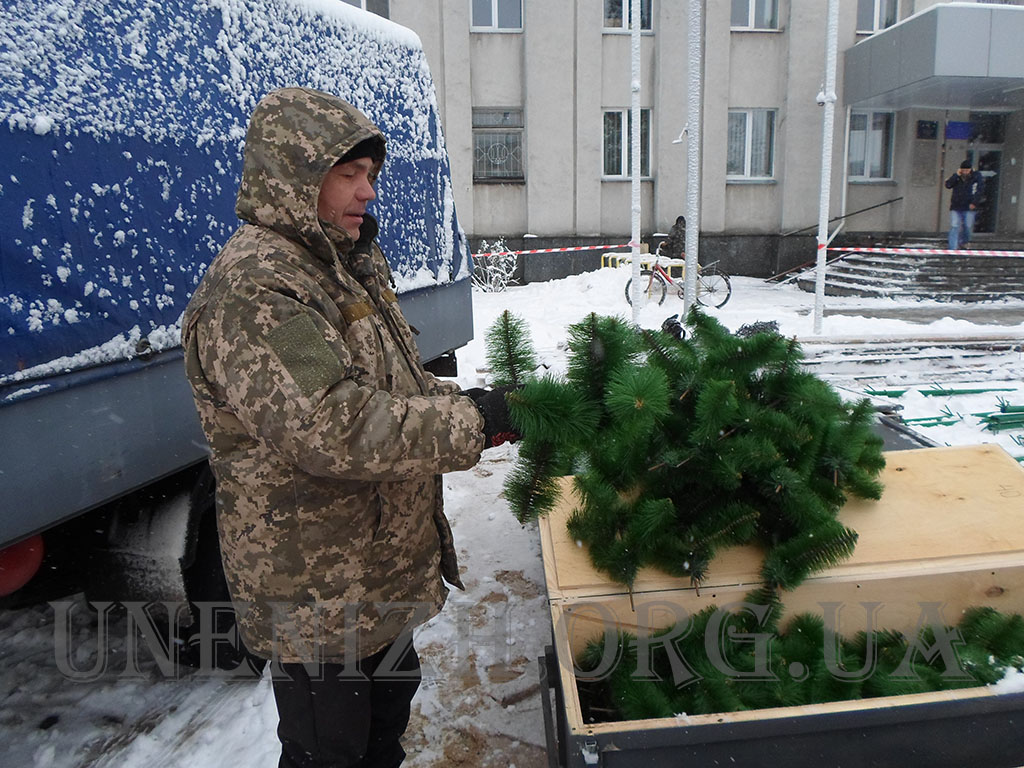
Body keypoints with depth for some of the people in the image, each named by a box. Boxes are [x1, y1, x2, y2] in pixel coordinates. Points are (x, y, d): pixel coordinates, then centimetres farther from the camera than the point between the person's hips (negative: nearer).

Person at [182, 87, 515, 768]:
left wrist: (469, 407, -3)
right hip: (317, 591, -9)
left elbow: (399, 380, 15)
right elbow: (333, 431, -34)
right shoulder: (250, 292, -24)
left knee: (392, 692, 29)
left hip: (385, 565, 9)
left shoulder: (350, 265, 9)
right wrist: (468, 422, -28)